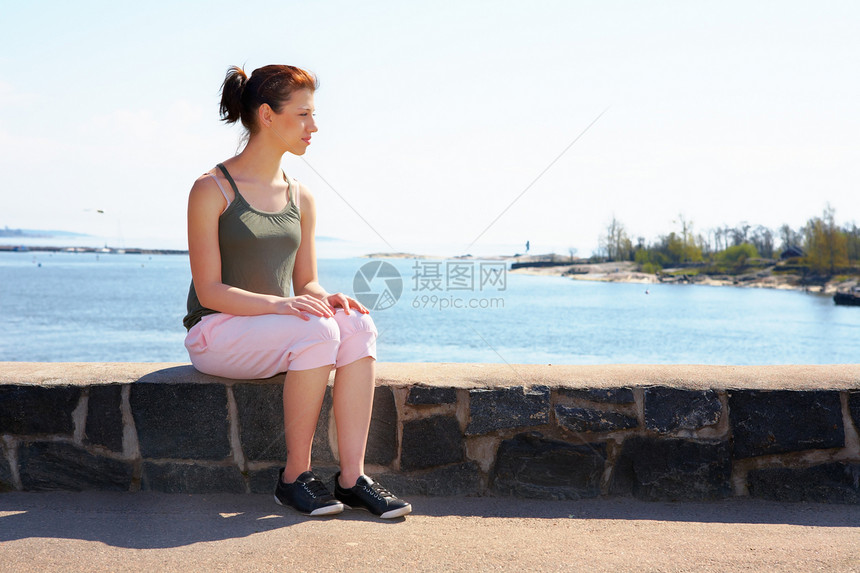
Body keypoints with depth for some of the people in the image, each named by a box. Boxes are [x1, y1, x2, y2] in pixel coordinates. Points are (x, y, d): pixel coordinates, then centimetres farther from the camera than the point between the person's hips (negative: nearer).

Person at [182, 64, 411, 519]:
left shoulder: (300, 197, 11)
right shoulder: (211, 190, -8)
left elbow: (306, 282, 13)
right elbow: (209, 291, -13)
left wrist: (328, 298, -12)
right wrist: (279, 303, -28)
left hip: (275, 331, 6)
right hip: (217, 334, -5)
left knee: (358, 326, -24)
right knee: (318, 332, -32)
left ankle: (352, 476, -26)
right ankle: (295, 477, -19)